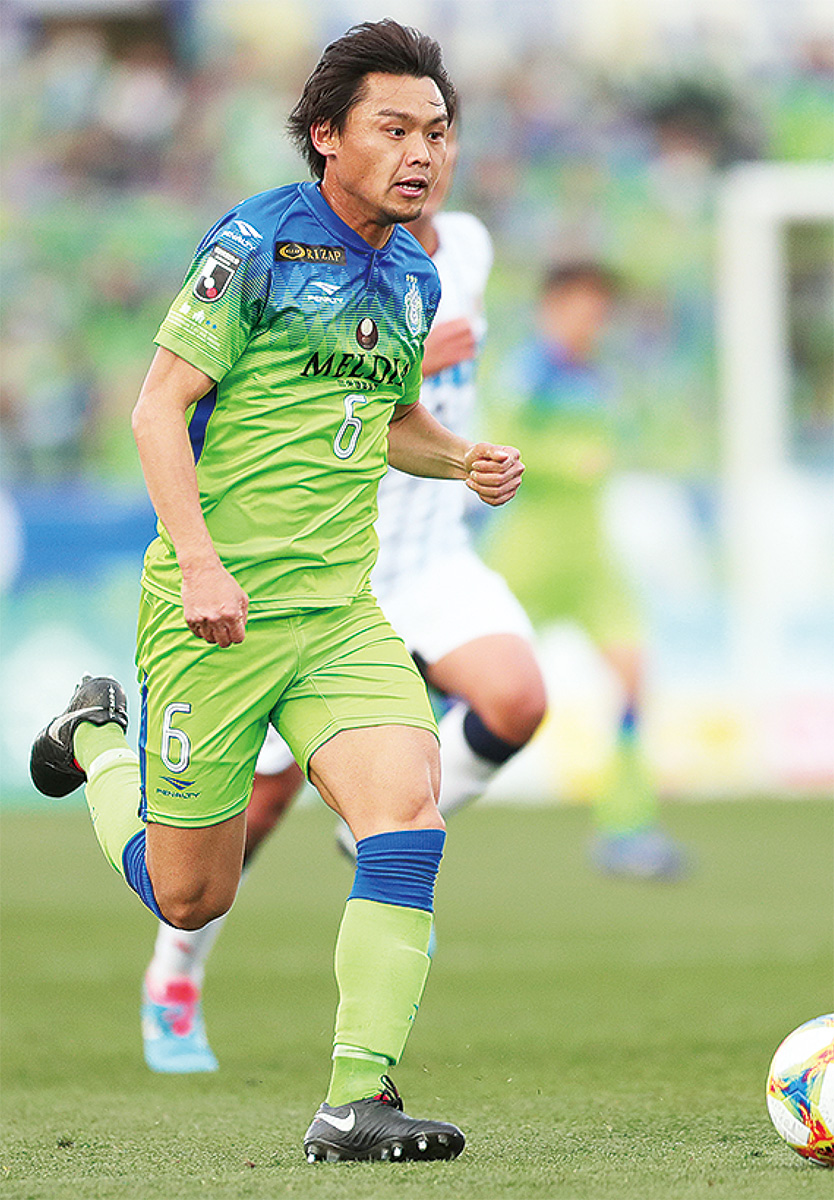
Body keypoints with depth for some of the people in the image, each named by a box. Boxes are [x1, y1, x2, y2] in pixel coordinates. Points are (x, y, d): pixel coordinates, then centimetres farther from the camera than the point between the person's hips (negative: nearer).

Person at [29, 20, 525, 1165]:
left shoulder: (414, 278, 11)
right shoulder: (258, 243, -10)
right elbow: (160, 405, -11)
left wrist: (466, 460, 7)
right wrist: (199, 560, -21)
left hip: (341, 609, 5)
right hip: (217, 606, -5)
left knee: (408, 809, -20)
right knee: (189, 898, 6)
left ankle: (357, 1102, -20)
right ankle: (100, 740, 39)